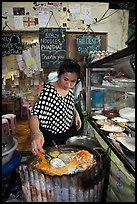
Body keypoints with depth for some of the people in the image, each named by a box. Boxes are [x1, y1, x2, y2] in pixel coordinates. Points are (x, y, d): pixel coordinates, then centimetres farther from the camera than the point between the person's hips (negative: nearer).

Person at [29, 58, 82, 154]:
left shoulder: (70, 89, -6)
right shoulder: (48, 91, -27)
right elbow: (34, 115, -33)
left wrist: (76, 114, -5)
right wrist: (36, 132, -53)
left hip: (68, 133, 7)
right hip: (51, 138, -6)